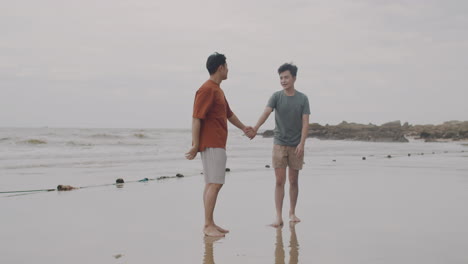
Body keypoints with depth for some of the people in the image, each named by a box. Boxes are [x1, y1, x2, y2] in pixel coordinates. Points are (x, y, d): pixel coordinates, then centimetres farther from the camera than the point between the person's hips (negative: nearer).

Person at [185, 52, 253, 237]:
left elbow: (229, 114, 32)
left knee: (212, 184, 10)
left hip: (217, 145, 10)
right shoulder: (207, 90, -13)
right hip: (211, 145, -10)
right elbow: (196, 118, -18)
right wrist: (195, 145, -22)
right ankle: (208, 226, -9)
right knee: (214, 184, -12)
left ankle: (210, 224, 15)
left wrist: (243, 128, 38)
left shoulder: (217, 90, 19)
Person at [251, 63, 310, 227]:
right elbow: (266, 112, -18)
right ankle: (279, 217, -4)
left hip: (296, 146, 1)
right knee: (280, 181, -4)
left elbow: (305, 123, -3)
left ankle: (292, 213, 22)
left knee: (293, 181, 8)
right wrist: (256, 127, -36)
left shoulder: (302, 99, 1)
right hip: (279, 144, -1)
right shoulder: (276, 96, -1)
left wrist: (302, 143, -15)